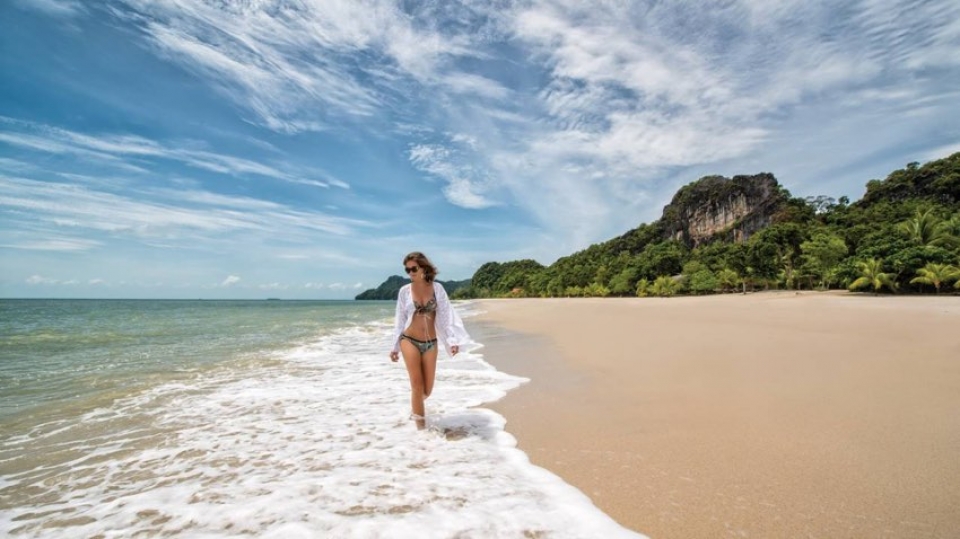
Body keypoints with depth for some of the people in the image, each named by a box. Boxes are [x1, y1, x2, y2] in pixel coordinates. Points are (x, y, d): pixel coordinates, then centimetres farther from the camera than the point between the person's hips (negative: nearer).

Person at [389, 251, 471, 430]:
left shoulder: (437, 288, -1)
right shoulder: (405, 291, -1)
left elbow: (445, 315, -2)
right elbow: (400, 319, 5)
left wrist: (452, 340, -10)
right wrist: (395, 347, 7)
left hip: (431, 343, 2)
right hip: (409, 340, -1)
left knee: (427, 389, 7)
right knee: (417, 385, -3)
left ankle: (416, 407, 42)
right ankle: (421, 423, 16)